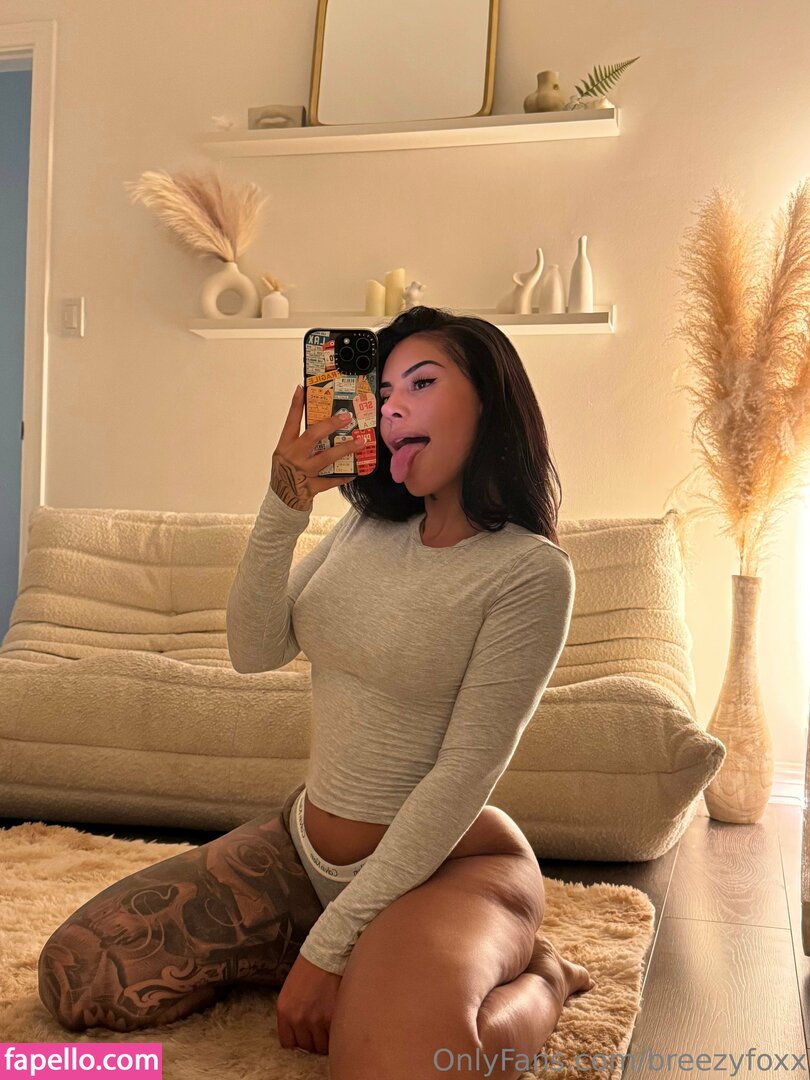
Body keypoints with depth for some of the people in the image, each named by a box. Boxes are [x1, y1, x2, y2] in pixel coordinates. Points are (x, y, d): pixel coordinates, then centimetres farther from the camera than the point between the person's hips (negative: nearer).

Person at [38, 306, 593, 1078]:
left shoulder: (530, 571, -16)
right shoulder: (367, 527, 4)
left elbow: (462, 775, -20)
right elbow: (254, 652, -3)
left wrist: (329, 948, -20)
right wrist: (283, 508, -19)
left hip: (448, 861, -6)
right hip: (305, 843, 7)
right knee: (74, 974, -4)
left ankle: (535, 979, -3)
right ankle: (368, 964, 9)